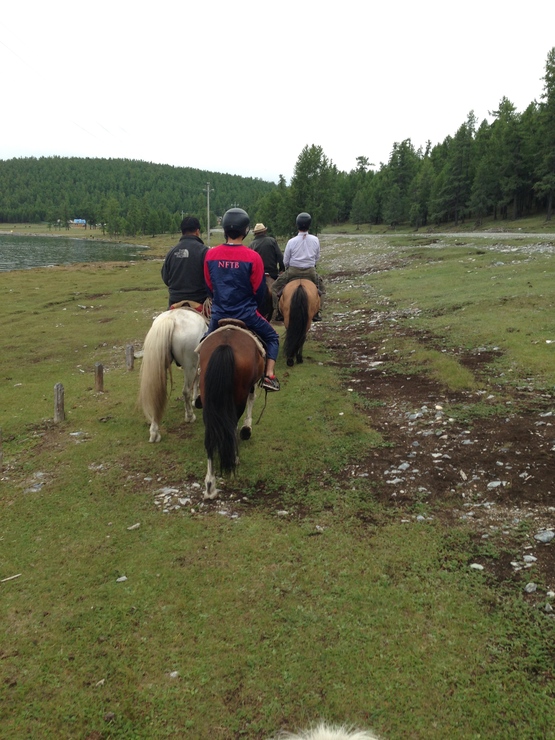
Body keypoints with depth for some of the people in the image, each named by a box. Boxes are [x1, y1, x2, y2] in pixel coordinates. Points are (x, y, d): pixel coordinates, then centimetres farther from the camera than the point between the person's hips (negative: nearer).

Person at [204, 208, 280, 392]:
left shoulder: (210, 255, -4)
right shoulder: (253, 257, -13)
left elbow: (209, 287, 6)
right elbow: (259, 291, -5)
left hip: (219, 315, 3)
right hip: (246, 315, -3)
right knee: (271, 337, 21)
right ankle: (269, 376, 7)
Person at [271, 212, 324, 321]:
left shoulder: (291, 241, -9)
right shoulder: (315, 240, -4)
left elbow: (285, 261, -1)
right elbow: (317, 257, 9)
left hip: (293, 272, -2)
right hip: (311, 272, 2)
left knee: (275, 287, 16)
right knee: (320, 285, 29)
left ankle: (278, 312, 7)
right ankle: (316, 312, 20)